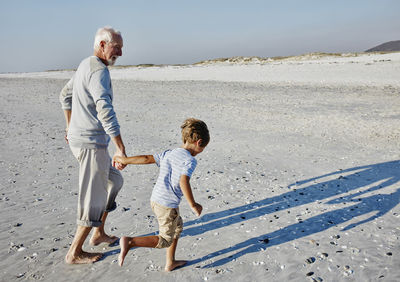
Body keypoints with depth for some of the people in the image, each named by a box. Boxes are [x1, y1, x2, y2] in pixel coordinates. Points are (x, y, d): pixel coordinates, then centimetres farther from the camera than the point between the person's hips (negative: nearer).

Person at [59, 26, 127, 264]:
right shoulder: (99, 71, -19)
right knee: (95, 199, 1)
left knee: (114, 181, 21)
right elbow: (106, 112, -31)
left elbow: (65, 95, 25)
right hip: (91, 142, -10)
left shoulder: (86, 65, 13)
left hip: (79, 136, 10)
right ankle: (75, 253, 16)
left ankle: (99, 234, 32)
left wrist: (71, 126, 33)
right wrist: (121, 149, -33)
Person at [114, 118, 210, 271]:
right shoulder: (190, 160, -13)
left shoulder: (169, 153, 10)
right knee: (164, 241, 7)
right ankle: (130, 242, -9)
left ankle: (170, 262, 36)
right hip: (167, 204, -9)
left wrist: (125, 160, 14)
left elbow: (147, 159, 6)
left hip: (155, 199, 9)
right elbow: (183, 182, -27)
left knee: (178, 226, 27)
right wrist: (193, 205, -21)